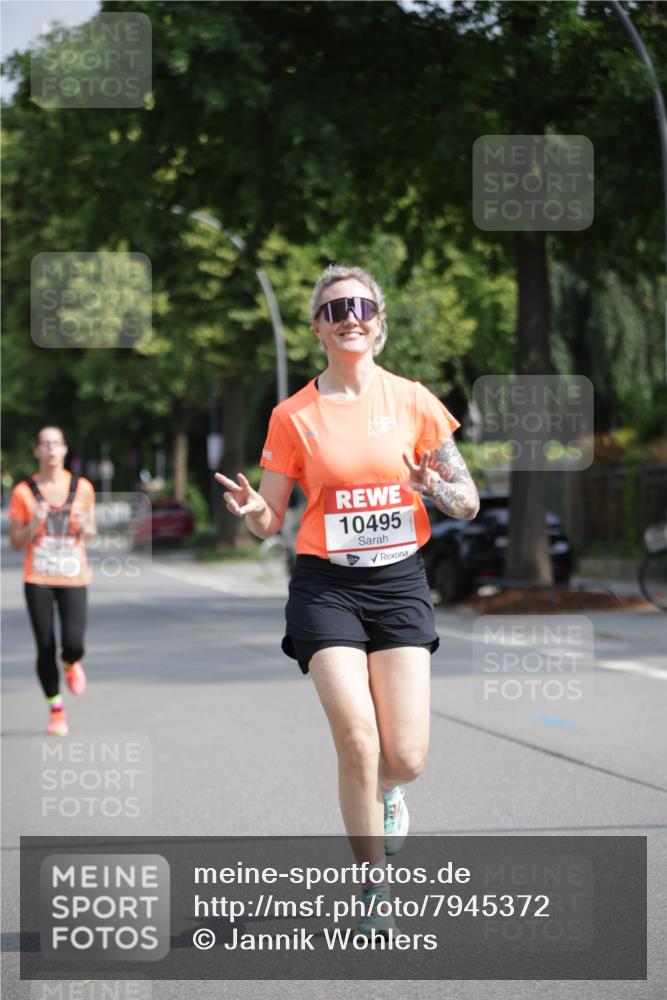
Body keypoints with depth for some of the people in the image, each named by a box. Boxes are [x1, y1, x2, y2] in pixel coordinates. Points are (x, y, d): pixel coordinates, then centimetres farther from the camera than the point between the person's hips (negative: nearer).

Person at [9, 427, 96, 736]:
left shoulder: (82, 488, 3)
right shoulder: (23, 492, -2)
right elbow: (15, 543, 1)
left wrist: (85, 527, -8)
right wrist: (33, 525, -17)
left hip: (73, 578, 1)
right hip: (38, 580, -1)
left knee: (73, 644, -14)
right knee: (45, 648, -2)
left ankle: (71, 664, 24)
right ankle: (56, 710, 15)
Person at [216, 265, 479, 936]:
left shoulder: (413, 401, 2)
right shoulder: (294, 415, 1)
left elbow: (469, 504, 6)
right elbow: (269, 522, 6)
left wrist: (436, 489, -16)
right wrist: (249, 509, -17)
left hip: (399, 581, 1)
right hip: (326, 585, -1)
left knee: (405, 757, -9)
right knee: (357, 738, -17)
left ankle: (385, 791, 31)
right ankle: (374, 891, 1)